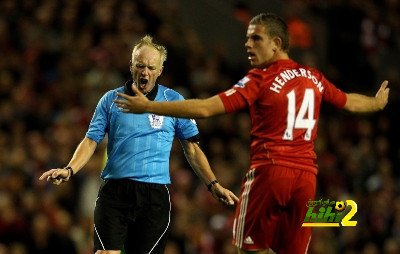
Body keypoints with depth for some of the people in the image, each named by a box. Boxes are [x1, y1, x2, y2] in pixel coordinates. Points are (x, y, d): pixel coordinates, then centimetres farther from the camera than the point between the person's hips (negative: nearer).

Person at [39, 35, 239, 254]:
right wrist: (69, 170, -11)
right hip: (114, 192, 0)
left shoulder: (173, 101, 7)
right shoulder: (111, 100, 9)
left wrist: (213, 186, 1)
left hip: (154, 196, 0)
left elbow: (192, 149, 11)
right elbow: (91, 141, 6)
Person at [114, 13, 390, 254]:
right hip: (306, 176, 5)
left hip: (269, 171, -5)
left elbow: (204, 109, -13)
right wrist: (378, 102, 51)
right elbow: (349, 102, 29)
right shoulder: (314, 78, 11)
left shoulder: (260, 79, -6)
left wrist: (148, 106, -10)